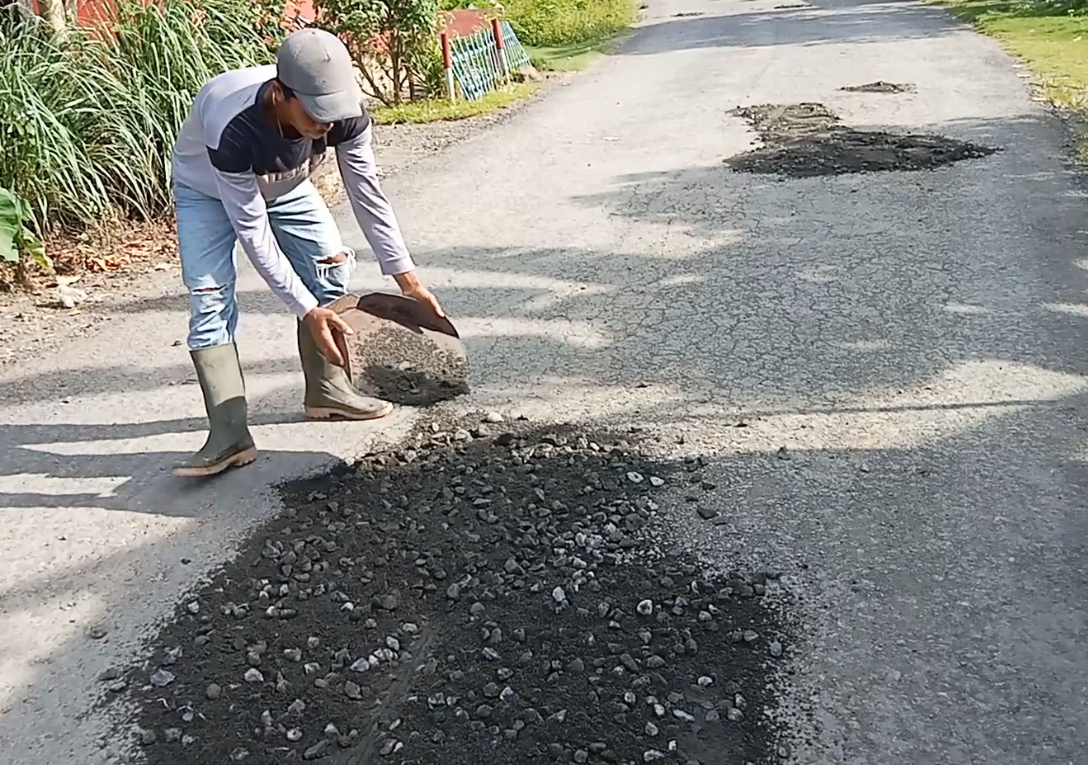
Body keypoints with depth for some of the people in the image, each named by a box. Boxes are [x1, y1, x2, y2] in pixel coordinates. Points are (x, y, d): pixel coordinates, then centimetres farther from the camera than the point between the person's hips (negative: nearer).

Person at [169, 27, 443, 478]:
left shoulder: (344, 111, -33)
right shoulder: (231, 128, -44)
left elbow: (367, 193, -22)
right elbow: (253, 233, -37)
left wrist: (406, 278, -24)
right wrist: (307, 311, -38)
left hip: (284, 184, 4)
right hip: (208, 190, -4)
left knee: (331, 269, -4)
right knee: (210, 297, -18)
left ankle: (327, 390, 14)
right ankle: (229, 435, -18)